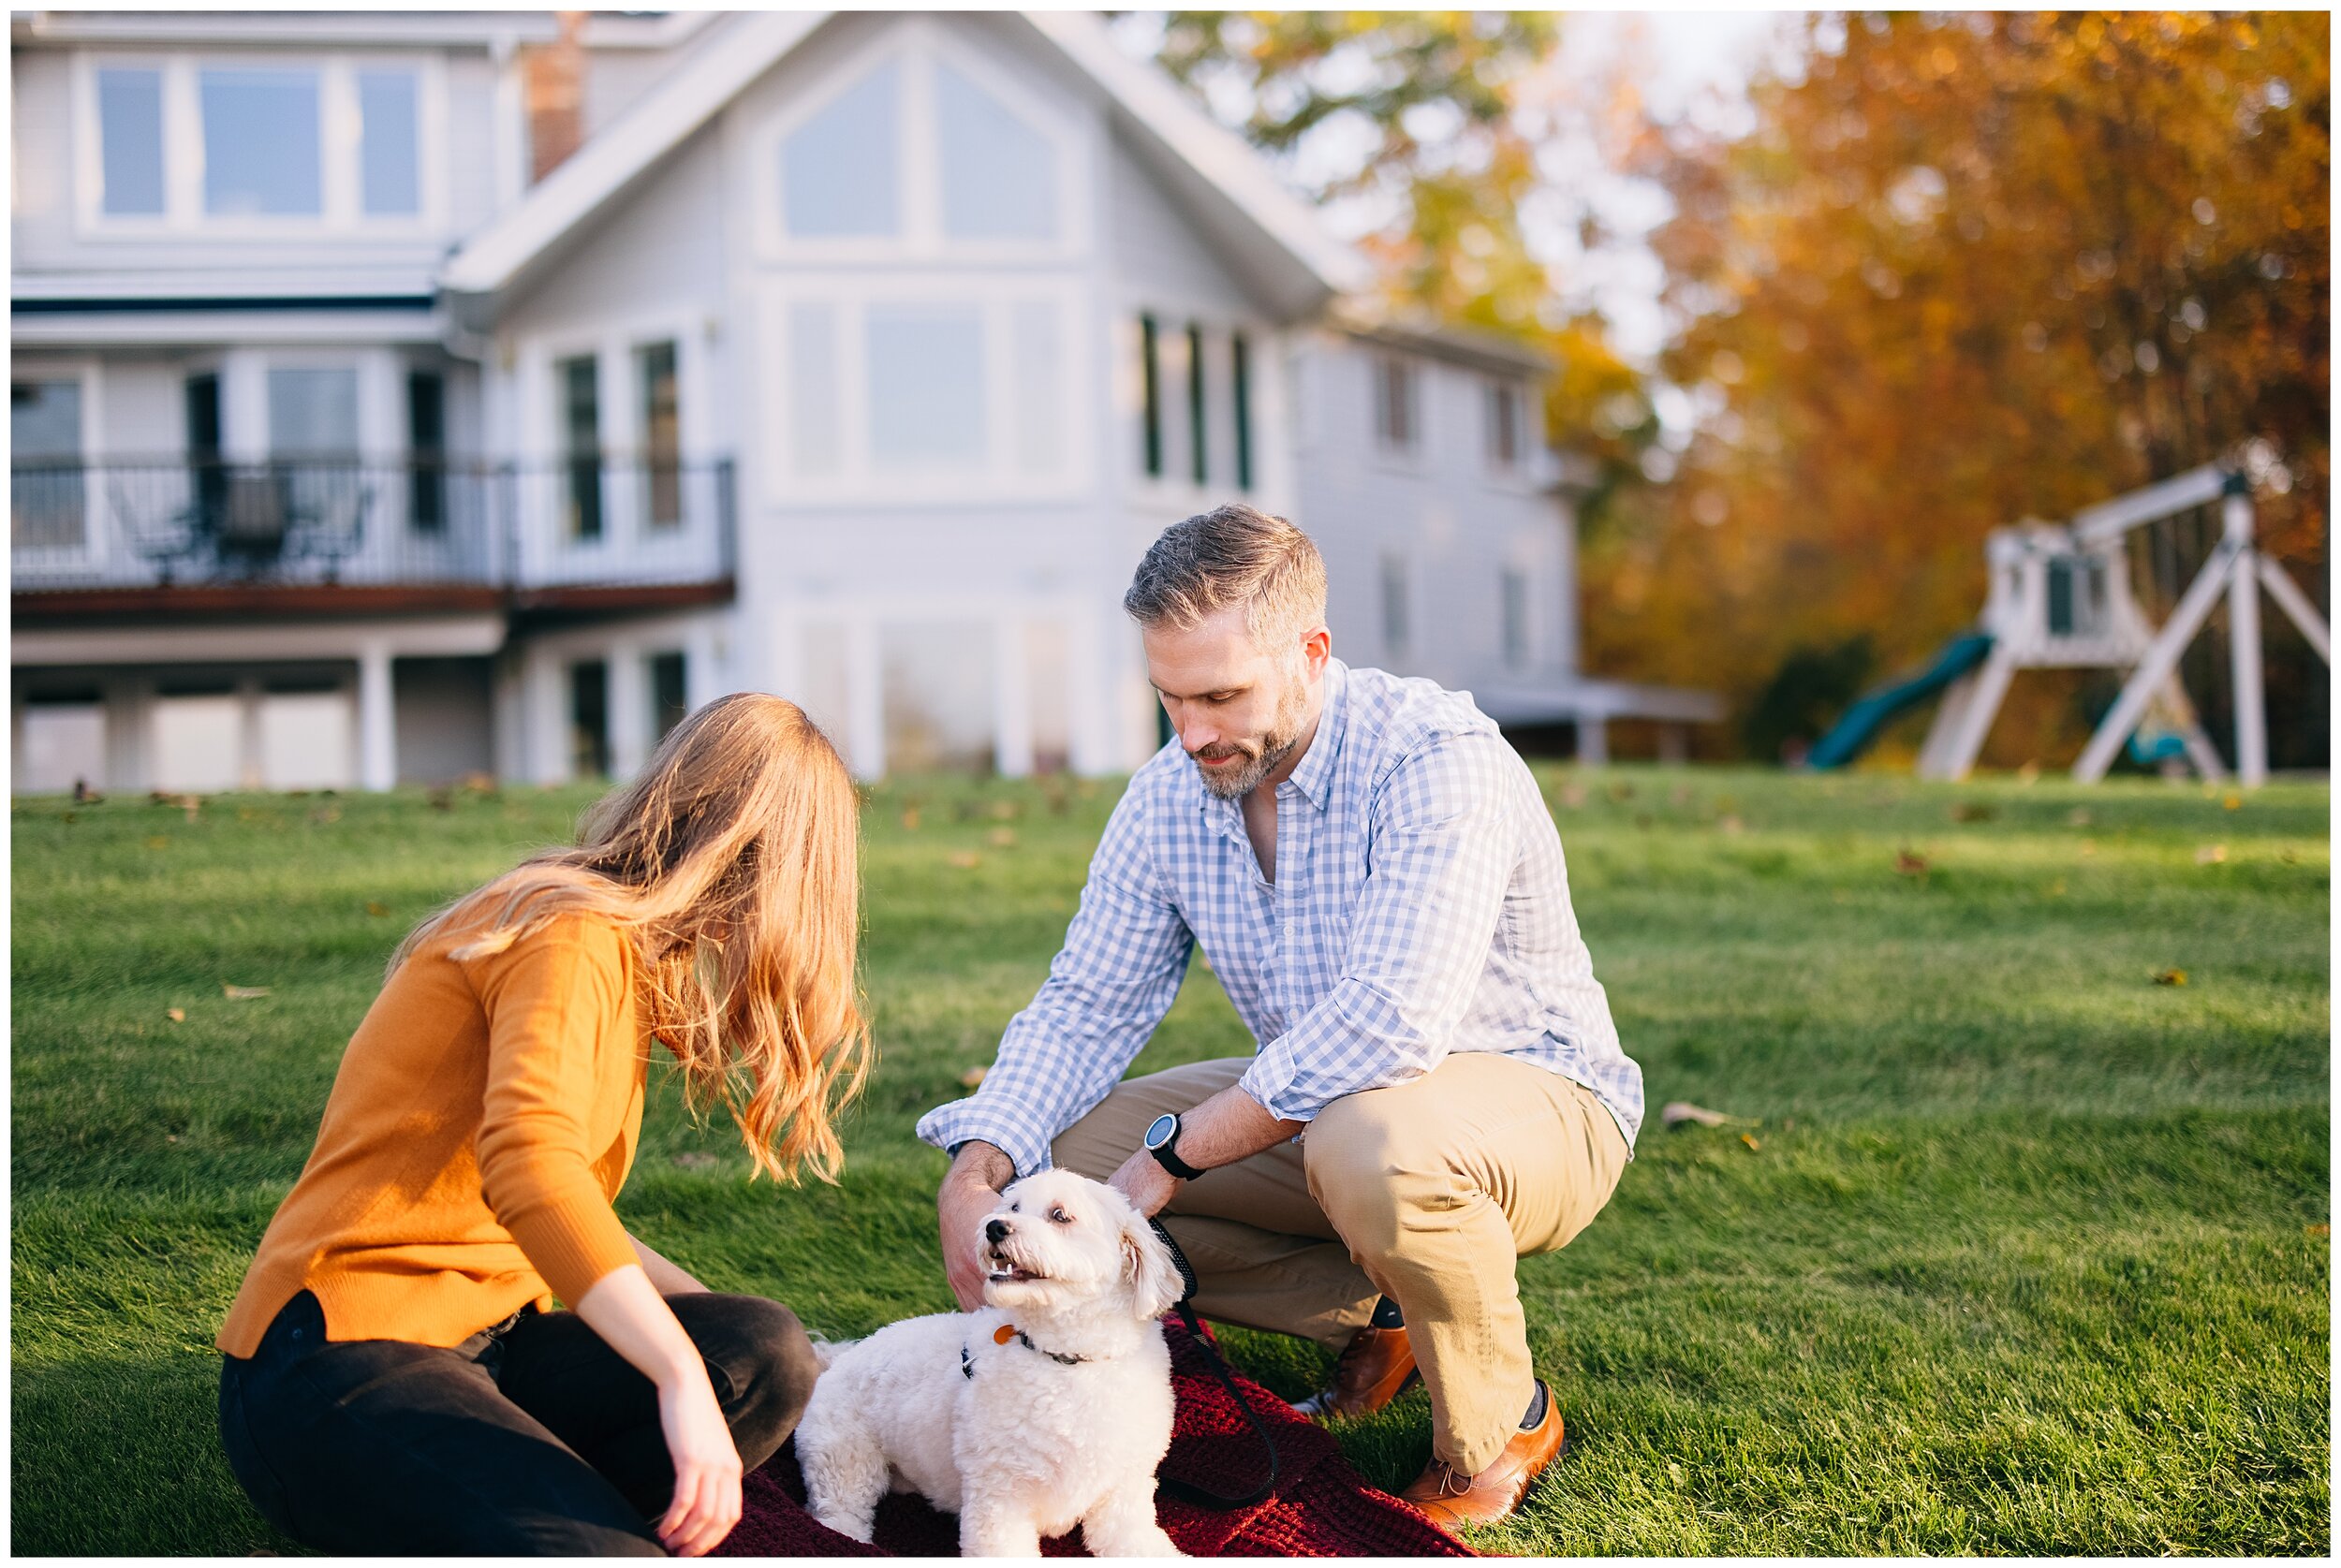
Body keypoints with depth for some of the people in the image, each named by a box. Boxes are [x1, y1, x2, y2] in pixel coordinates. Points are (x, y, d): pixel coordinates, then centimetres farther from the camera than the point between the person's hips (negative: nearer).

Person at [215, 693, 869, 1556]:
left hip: (471, 1345, 10)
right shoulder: (572, 935, -12)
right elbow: (529, 1162, -31)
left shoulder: (631, 960, 20)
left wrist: (714, 1319, 21)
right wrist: (683, 1377, -34)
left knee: (765, 1355, -13)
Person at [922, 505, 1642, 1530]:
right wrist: (978, 1169, -20)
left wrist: (1174, 1150, -30)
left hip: (1530, 1097, -7)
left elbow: (1391, 1021, -36)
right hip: (1317, 1109, 7)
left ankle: (1503, 1421, -10)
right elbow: (1086, 1007, -1)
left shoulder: (1437, 760, -26)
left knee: (1370, 1143, -40)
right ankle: (1374, 1320, 3)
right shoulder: (1167, 800, -4)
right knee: (1063, 1155, -9)